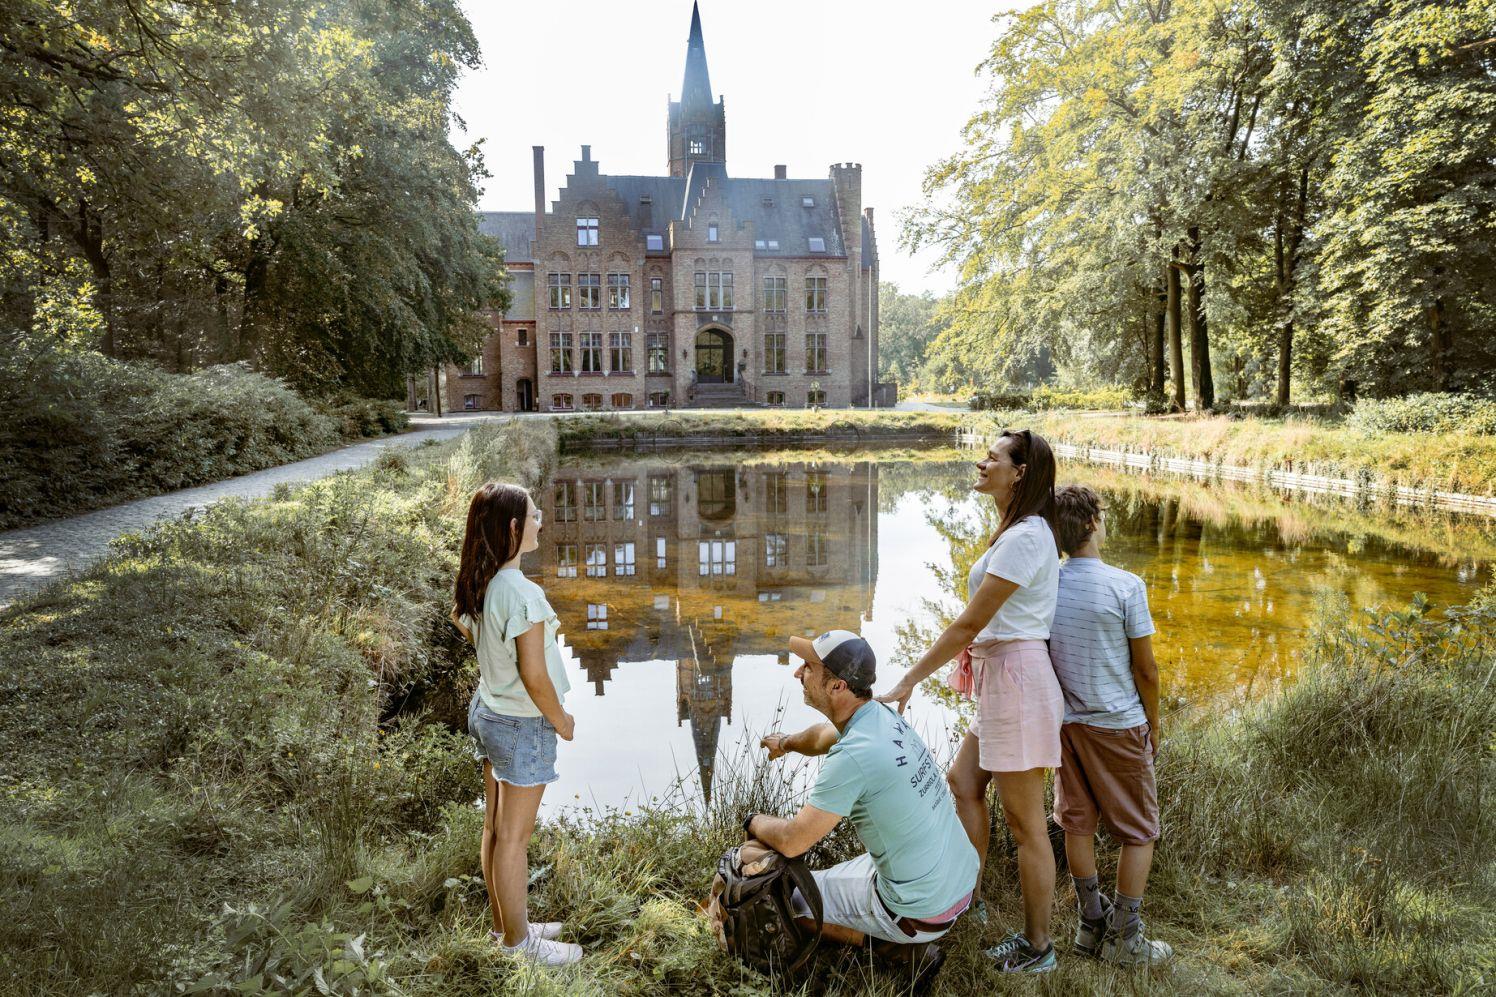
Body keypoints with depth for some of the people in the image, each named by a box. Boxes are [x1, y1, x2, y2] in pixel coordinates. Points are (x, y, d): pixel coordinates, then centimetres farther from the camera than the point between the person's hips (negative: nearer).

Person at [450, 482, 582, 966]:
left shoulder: (477, 582, -3)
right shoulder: (523, 593, -28)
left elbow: (459, 619, 20)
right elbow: (534, 675, -25)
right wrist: (561, 721, -10)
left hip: (486, 712, 8)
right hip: (522, 725, -8)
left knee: (495, 827, 20)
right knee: (514, 838, 7)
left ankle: (505, 924, 37)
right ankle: (517, 939, 24)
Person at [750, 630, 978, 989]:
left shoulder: (853, 757, -28)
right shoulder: (884, 715, -2)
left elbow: (792, 842, -20)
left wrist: (753, 822, -2)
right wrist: (787, 741, 35)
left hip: (922, 913, -9)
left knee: (789, 896, 7)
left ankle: (904, 949, 3)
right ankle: (911, 944, 16)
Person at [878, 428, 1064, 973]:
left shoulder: (1022, 538, -19)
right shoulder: (1025, 530, 12)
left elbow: (968, 625, -18)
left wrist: (908, 682, -12)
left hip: (1017, 679, -10)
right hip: (1002, 681, 10)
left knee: (1025, 821, 2)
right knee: (962, 782, 18)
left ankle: (1037, 946, 18)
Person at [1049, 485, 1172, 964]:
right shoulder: (1126, 586, -17)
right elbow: (1146, 669, -10)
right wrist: (1153, 724, 5)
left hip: (1067, 722, 5)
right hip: (1118, 724, -4)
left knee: (1078, 821, 15)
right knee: (1139, 831, 11)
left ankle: (1091, 924, 25)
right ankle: (1124, 938, 16)